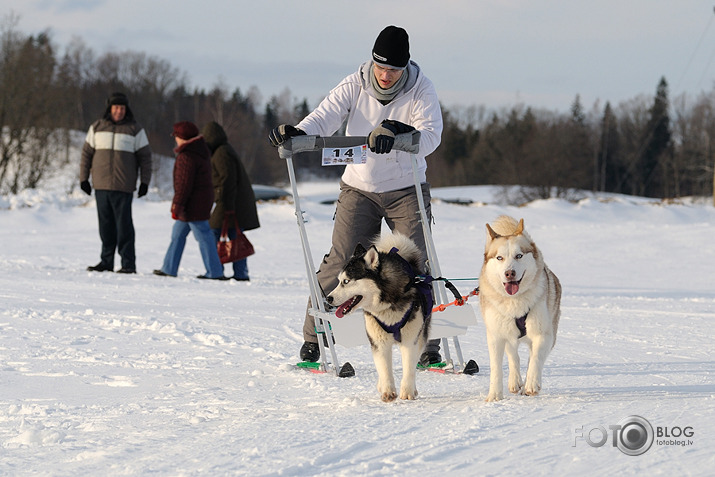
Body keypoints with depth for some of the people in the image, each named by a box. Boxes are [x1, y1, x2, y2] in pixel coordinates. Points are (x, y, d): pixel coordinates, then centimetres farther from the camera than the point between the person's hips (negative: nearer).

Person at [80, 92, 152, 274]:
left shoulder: (135, 130, 2)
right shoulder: (97, 127, 9)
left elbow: (145, 156, 4)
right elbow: (87, 153, 14)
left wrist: (145, 182, 0)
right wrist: (83, 178, 11)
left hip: (123, 187, -3)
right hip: (101, 185, 3)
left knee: (124, 225, -7)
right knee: (106, 225, 7)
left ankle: (128, 263, -5)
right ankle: (106, 262, 13)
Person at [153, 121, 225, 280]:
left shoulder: (187, 157, -20)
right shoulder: (202, 151, 12)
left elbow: (184, 184, -22)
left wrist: (177, 205, -19)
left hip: (193, 204, -10)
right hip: (204, 200, 10)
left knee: (202, 236, -5)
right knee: (178, 234, 16)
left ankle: (215, 272, -2)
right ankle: (169, 268, 21)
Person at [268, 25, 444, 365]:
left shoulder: (420, 89, -11)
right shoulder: (355, 86, -8)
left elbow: (430, 135, -23)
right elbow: (325, 116, -18)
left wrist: (396, 134, -42)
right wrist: (296, 133, -39)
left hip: (406, 189, 0)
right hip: (359, 188, 1)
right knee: (341, 261, -7)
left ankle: (429, 345, 1)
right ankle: (313, 339, 2)